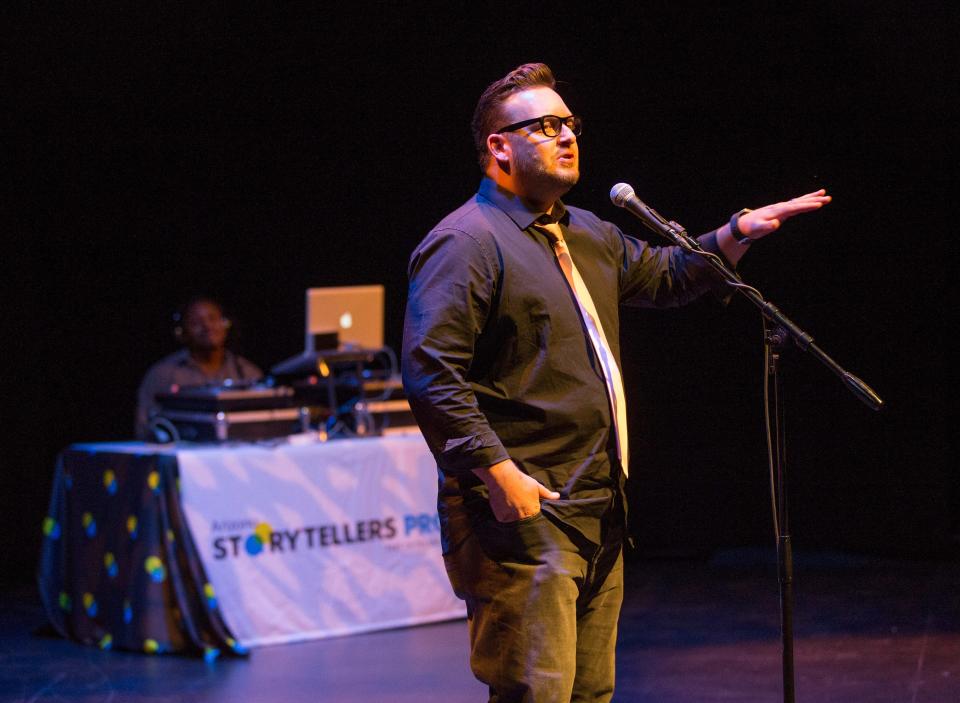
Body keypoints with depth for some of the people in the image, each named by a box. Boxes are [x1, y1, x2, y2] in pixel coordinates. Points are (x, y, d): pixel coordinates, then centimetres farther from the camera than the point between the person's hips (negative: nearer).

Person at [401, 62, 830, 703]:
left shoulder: (589, 236, 20)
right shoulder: (465, 243, -10)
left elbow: (662, 275, 35)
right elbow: (430, 373, -18)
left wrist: (738, 232, 18)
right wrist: (497, 472, -23)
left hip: (598, 515, 9)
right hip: (523, 511, -9)